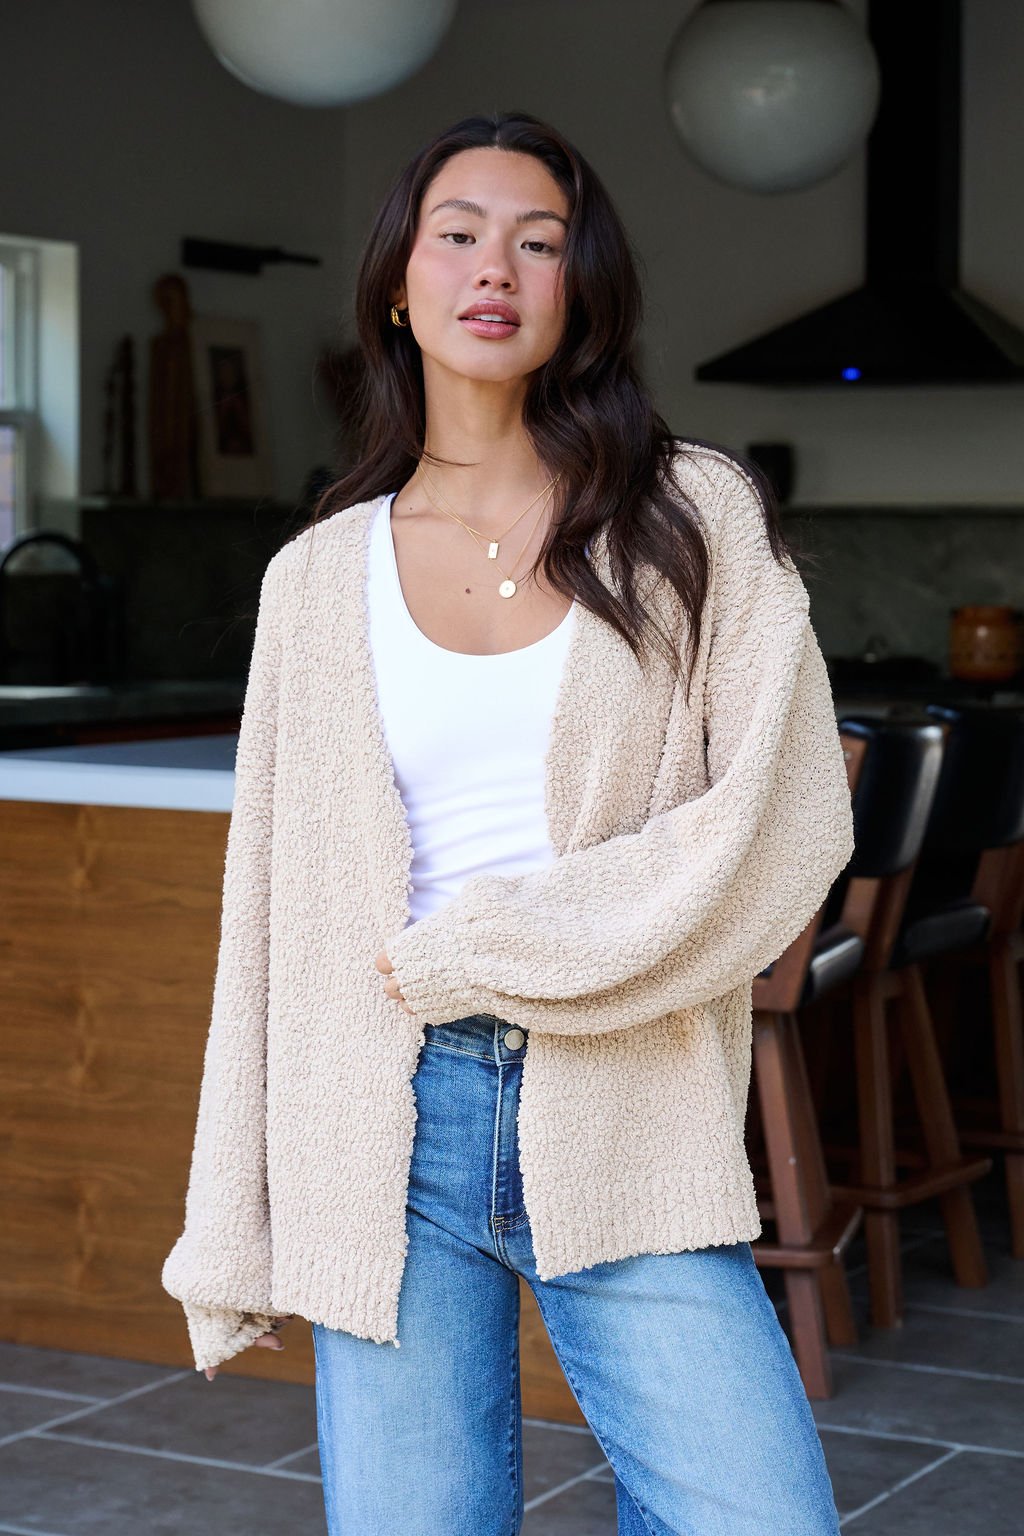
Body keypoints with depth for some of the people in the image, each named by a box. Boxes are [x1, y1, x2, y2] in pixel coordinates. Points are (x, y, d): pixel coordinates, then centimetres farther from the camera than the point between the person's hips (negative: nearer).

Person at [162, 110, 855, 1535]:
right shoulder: (319, 574, 11)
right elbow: (273, 915, 12)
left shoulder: (695, 518, 5)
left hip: (625, 1133, -1)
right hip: (390, 1129, 2)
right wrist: (233, 1238, 9)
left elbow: (788, 827, -5)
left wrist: (483, 951, -9)